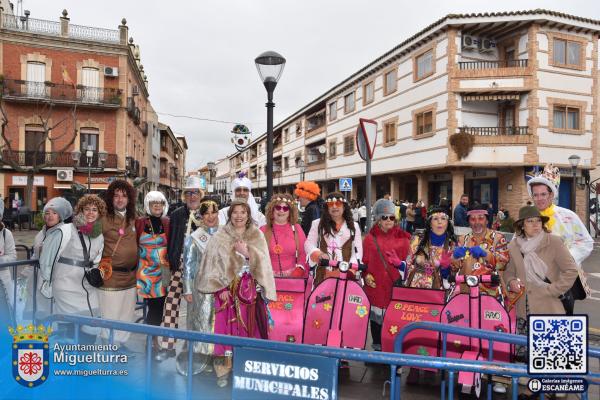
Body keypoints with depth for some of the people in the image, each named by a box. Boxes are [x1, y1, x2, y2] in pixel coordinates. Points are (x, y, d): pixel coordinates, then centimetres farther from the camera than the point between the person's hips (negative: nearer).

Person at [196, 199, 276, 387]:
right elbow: (214, 263, -3)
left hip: (250, 289, 1)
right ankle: (223, 370, 10)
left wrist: (247, 253, -17)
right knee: (226, 326, -2)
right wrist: (221, 287, -12)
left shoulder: (257, 236, 6)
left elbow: (263, 262, -2)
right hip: (226, 289, -1)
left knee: (249, 326, 4)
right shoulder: (220, 236, 2)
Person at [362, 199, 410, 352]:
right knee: (376, 316, 8)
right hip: (375, 284, 1)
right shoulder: (370, 238, 8)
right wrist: (366, 274, -6)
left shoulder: (402, 238, 7)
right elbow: (364, 260, 9)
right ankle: (377, 348, 22)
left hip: (396, 284, -1)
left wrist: (401, 264, -13)